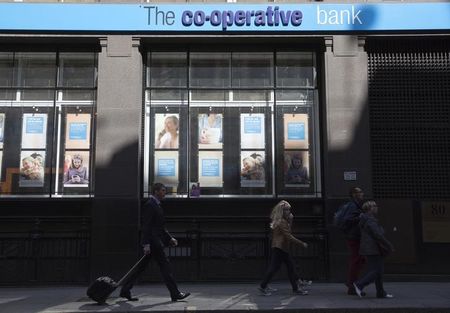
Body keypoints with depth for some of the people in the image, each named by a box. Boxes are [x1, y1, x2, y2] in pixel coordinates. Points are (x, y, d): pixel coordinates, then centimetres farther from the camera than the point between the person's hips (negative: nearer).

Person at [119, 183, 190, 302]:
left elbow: (160, 227, 24)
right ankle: (175, 293, 0)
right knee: (165, 265, -6)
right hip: (152, 242, -10)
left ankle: (125, 291, 16)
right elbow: (146, 226, -18)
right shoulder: (149, 205, -12)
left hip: (155, 241, 10)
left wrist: (170, 238, 18)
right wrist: (146, 244, -22)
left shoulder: (156, 205, 19)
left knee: (141, 267, 11)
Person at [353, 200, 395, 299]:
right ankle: (359, 284, -8)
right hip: (373, 250, -10)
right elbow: (378, 235, -21)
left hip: (372, 249, 10)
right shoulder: (371, 220, -17)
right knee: (375, 271, -8)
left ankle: (381, 293, 14)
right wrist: (389, 246, -12)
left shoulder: (366, 220, 15)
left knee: (379, 270, 11)